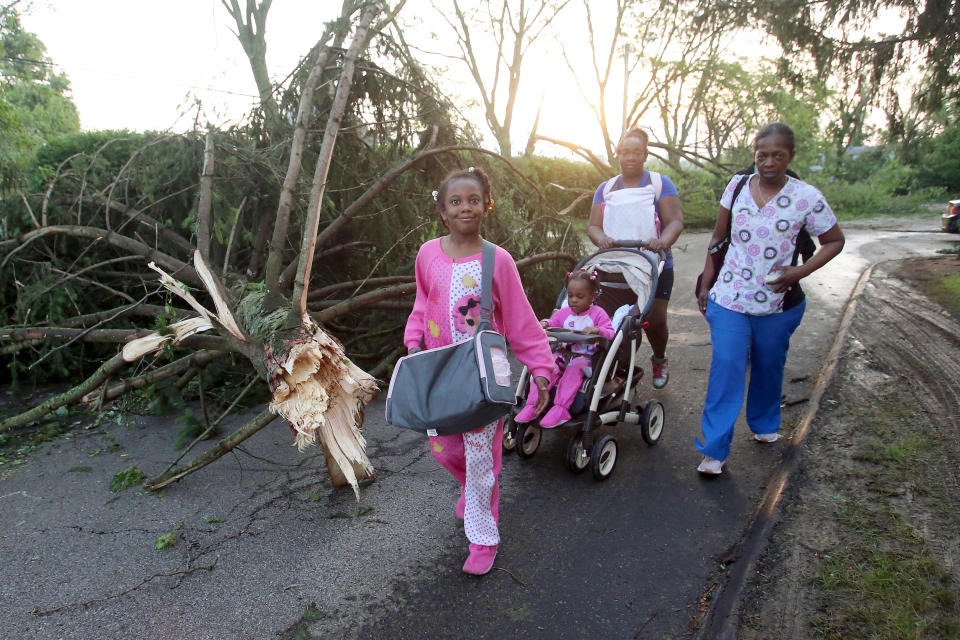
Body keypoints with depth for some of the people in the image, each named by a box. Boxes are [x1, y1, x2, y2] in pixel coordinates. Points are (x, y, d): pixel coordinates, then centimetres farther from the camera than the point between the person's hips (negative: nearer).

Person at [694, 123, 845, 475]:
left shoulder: (806, 197, -7)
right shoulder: (737, 186, 0)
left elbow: (834, 241, 5)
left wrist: (800, 272, -11)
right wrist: (706, 282, 7)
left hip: (777, 304, 0)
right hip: (729, 299, 0)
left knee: (769, 367, 17)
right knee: (726, 370, -6)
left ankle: (764, 424, 43)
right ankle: (714, 450, -1)